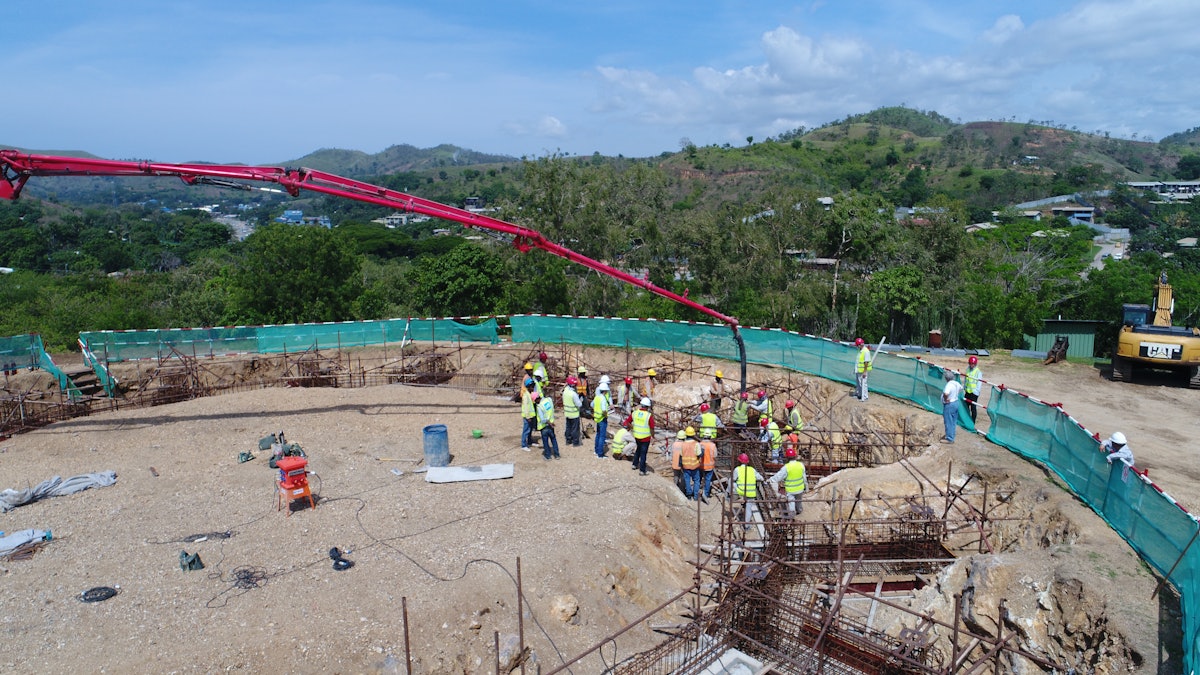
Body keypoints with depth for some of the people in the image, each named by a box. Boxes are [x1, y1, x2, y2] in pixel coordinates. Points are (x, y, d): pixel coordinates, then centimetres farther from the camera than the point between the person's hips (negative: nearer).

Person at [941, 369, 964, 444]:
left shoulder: (949, 385, -26)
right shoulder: (956, 383, 2)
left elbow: (946, 393, -44)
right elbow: (961, 388, 25)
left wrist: (945, 399, -25)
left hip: (949, 405, -9)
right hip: (956, 403, 9)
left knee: (948, 422, 1)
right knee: (953, 421, 19)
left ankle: (949, 439, 9)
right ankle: (951, 435, 32)